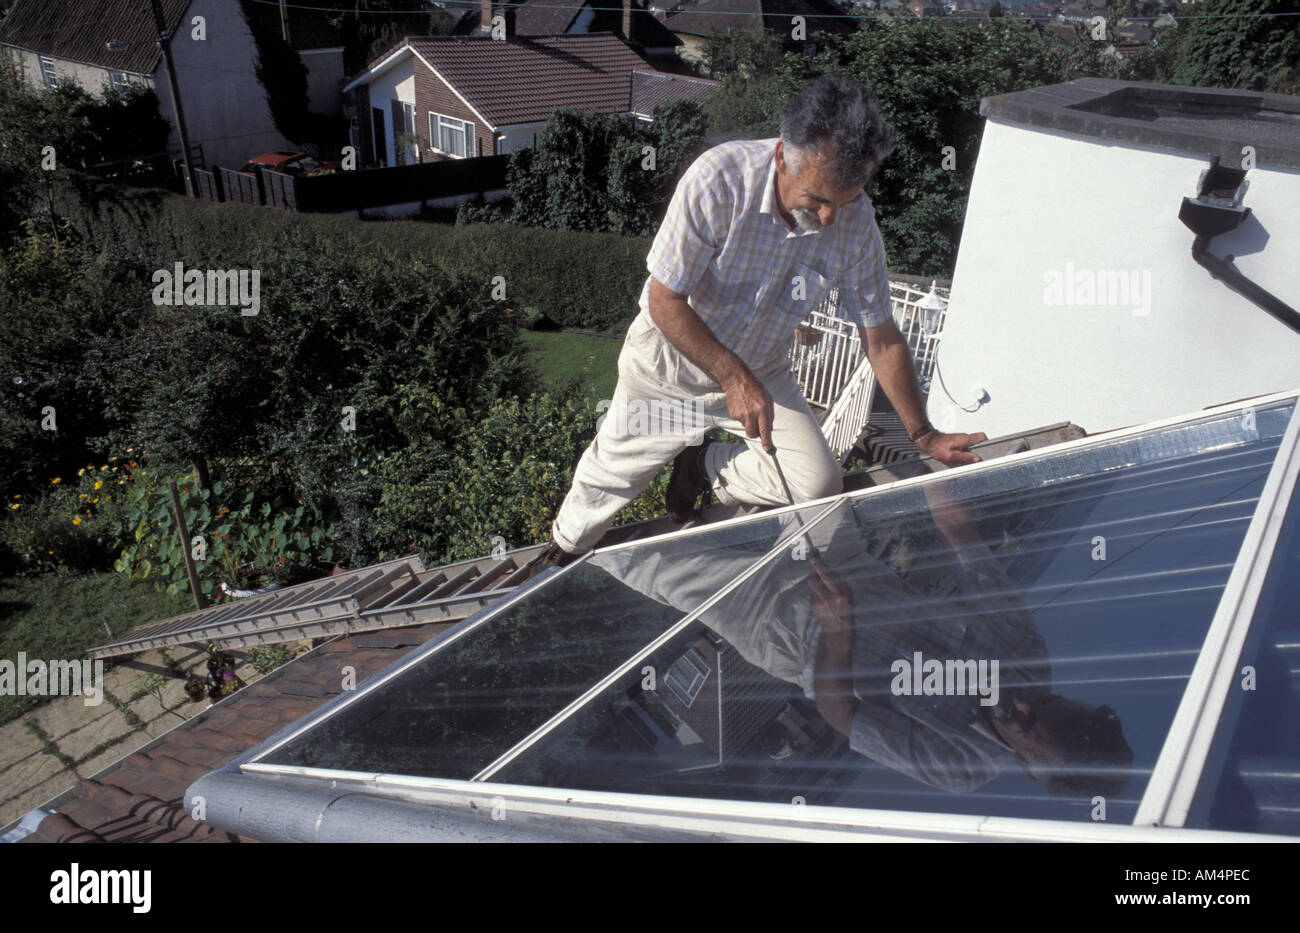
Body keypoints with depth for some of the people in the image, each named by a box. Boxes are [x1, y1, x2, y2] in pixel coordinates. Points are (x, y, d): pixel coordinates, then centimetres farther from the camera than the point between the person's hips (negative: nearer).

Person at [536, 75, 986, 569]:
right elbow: (665, 301, -25)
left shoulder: (855, 221, -19)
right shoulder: (719, 179, -31)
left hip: (761, 370, 3)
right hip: (673, 356, -2)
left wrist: (924, 435, -5)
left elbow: (881, 339, -8)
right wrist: (733, 378, -30)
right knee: (611, 474, 12)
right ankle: (567, 545, 47)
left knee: (819, 485, -13)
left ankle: (704, 467, 13)